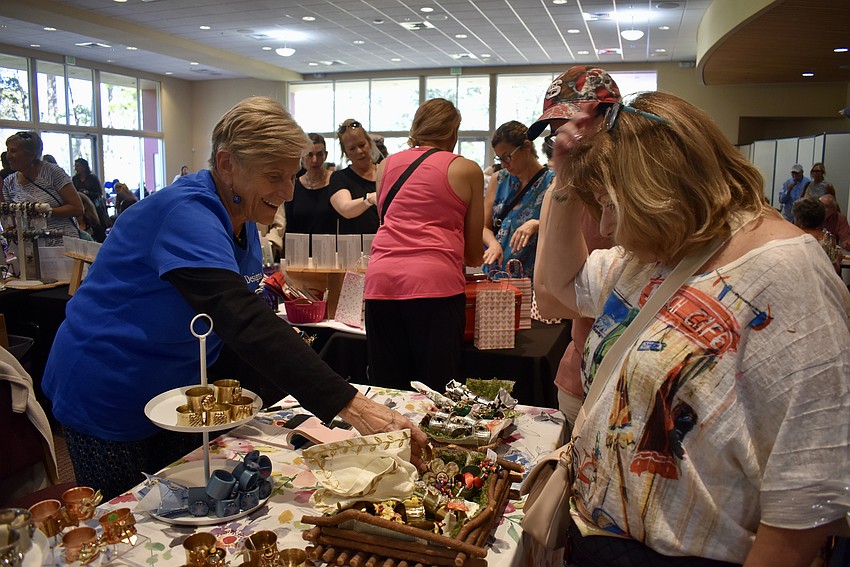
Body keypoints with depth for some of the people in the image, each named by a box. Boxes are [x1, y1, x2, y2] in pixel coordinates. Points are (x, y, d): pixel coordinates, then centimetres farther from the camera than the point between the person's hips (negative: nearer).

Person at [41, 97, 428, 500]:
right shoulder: (187, 214, -29)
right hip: (108, 396, -8)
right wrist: (347, 404, -49)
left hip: (175, 392, 8)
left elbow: (241, 324, 5)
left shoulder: (241, 220, 0)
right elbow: (245, 323, -43)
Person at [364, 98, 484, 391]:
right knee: (436, 392, 2)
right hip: (434, 282, -3)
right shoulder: (467, 170, 8)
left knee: (386, 391, 11)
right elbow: (474, 256, 13)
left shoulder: (386, 165, 17)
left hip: (380, 280, 4)